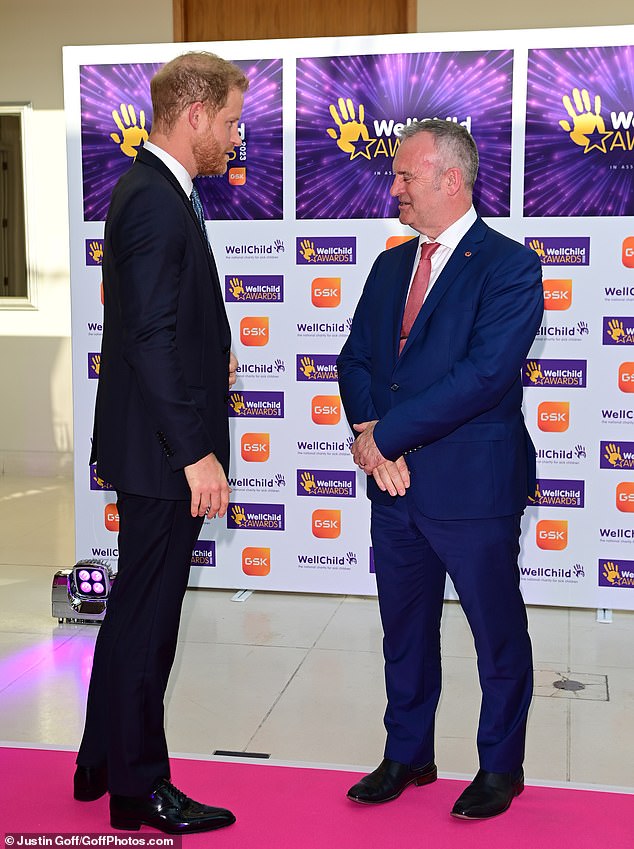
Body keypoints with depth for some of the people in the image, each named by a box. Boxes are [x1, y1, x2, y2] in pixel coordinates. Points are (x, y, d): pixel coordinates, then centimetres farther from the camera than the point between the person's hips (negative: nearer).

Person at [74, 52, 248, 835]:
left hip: (150, 446, 11)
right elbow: (153, 336, -24)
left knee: (136, 607, 19)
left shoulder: (149, 191, 14)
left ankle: (103, 762, 34)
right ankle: (139, 791, 18)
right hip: (161, 450, -11)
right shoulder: (157, 203, -18)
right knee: (148, 616, 2)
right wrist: (195, 453, -23)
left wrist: (209, 357, 13)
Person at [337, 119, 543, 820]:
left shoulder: (510, 267, -11)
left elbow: (484, 375, -21)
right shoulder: (391, 264, 12)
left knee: (498, 635, 10)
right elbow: (355, 360, 9)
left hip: (472, 485, -6)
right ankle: (408, 756, 35)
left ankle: (500, 767, 29)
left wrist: (385, 434, -18)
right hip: (395, 482, 6)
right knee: (404, 630, 17)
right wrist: (367, 435, -10)